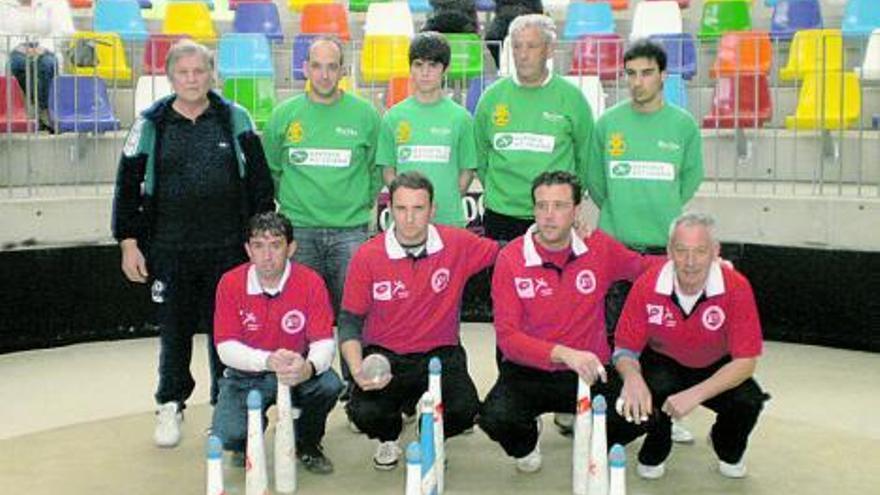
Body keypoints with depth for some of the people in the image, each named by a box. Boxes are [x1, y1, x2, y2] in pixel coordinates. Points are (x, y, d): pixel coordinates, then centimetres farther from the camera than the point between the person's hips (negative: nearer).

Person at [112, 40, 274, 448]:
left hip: (228, 247, 0)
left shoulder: (235, 119, 3)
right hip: (170, 249, 0)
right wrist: (129, 243, 0)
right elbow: (129, 185, 5)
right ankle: (170, 406, 26)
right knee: (174, 330, 9)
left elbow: (259, 180, 6)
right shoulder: (151, 124, 2)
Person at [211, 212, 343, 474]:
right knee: (228, 435, -25)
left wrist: (308, 368, -41)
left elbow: (324, 342, -17)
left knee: (330, 384, -31)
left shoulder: (311, 282, -14)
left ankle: (308, 445, 3)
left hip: (298, 372, 0)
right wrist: (267, 360, -35)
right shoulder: (230, 283, -13)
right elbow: (225, 347, -15)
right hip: (247, 376, 0)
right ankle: (249, 440, 18)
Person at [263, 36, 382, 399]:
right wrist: (289, 202, 13)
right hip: (299, 231, 1)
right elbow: (270, 170, 17)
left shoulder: (365, 115, 3)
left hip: (351, 231, -1)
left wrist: (363, 205, 9)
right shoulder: (284, 115, 6)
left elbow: (378, 169, 13)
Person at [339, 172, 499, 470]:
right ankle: (388, 440, 16)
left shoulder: (457, 244, -5)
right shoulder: (367, 257, -7)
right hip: (385, 356, 0)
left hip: (440, 355, 1)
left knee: (464, 411, -26)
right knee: (365, 413, -26)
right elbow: (350, 321, -3)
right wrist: (358, 371, -20)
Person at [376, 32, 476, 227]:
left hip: (449, 219, -1)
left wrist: (447, 202, -3)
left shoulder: (460, 117, 3)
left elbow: (467, 171, 8)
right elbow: (387, 171, 10)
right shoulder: (393, 116, 6)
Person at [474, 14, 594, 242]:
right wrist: (495, 191, 13)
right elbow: (480, 154, 15)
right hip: (500, 216, 2)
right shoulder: (492, 96, 5)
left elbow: (584, 157, 9)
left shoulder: (572, 97, 0)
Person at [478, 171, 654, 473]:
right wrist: (563, 353, -29)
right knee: (496, 419, -30)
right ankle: (527, 442, 10)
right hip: (529, 373, -2)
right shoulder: (510, 259, -10)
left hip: (589, 372, 2)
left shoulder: (599, 247, -2)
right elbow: (507, 337, -14)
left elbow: (645, 267, 19)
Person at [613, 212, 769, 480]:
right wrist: (632, 377, -39)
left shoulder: (736, 288, -25)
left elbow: (745, 361, -24)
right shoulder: (647, 285, -22)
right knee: (655, 385, -34)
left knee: (749, 400, -28)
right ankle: (654, 453, 1)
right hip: (663, 364, 0)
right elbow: (625, 348, -14)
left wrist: (695, 394, -37)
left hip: (717, 369, 1)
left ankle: (729, 451, 10)